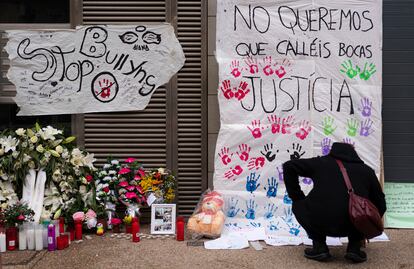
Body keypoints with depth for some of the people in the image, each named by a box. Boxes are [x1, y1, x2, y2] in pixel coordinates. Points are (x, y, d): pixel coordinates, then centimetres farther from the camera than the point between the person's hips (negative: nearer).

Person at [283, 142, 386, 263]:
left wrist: (296, 197, 24)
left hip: (320, 223, -1)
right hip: (354, 225, 1)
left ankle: (319, 246, 16)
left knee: (299, 205, 30)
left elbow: (289, 166, 17)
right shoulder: (366, 170, 23)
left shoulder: (321, 162, 21)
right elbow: (380, 204, 28)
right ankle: (354, 247, 17)